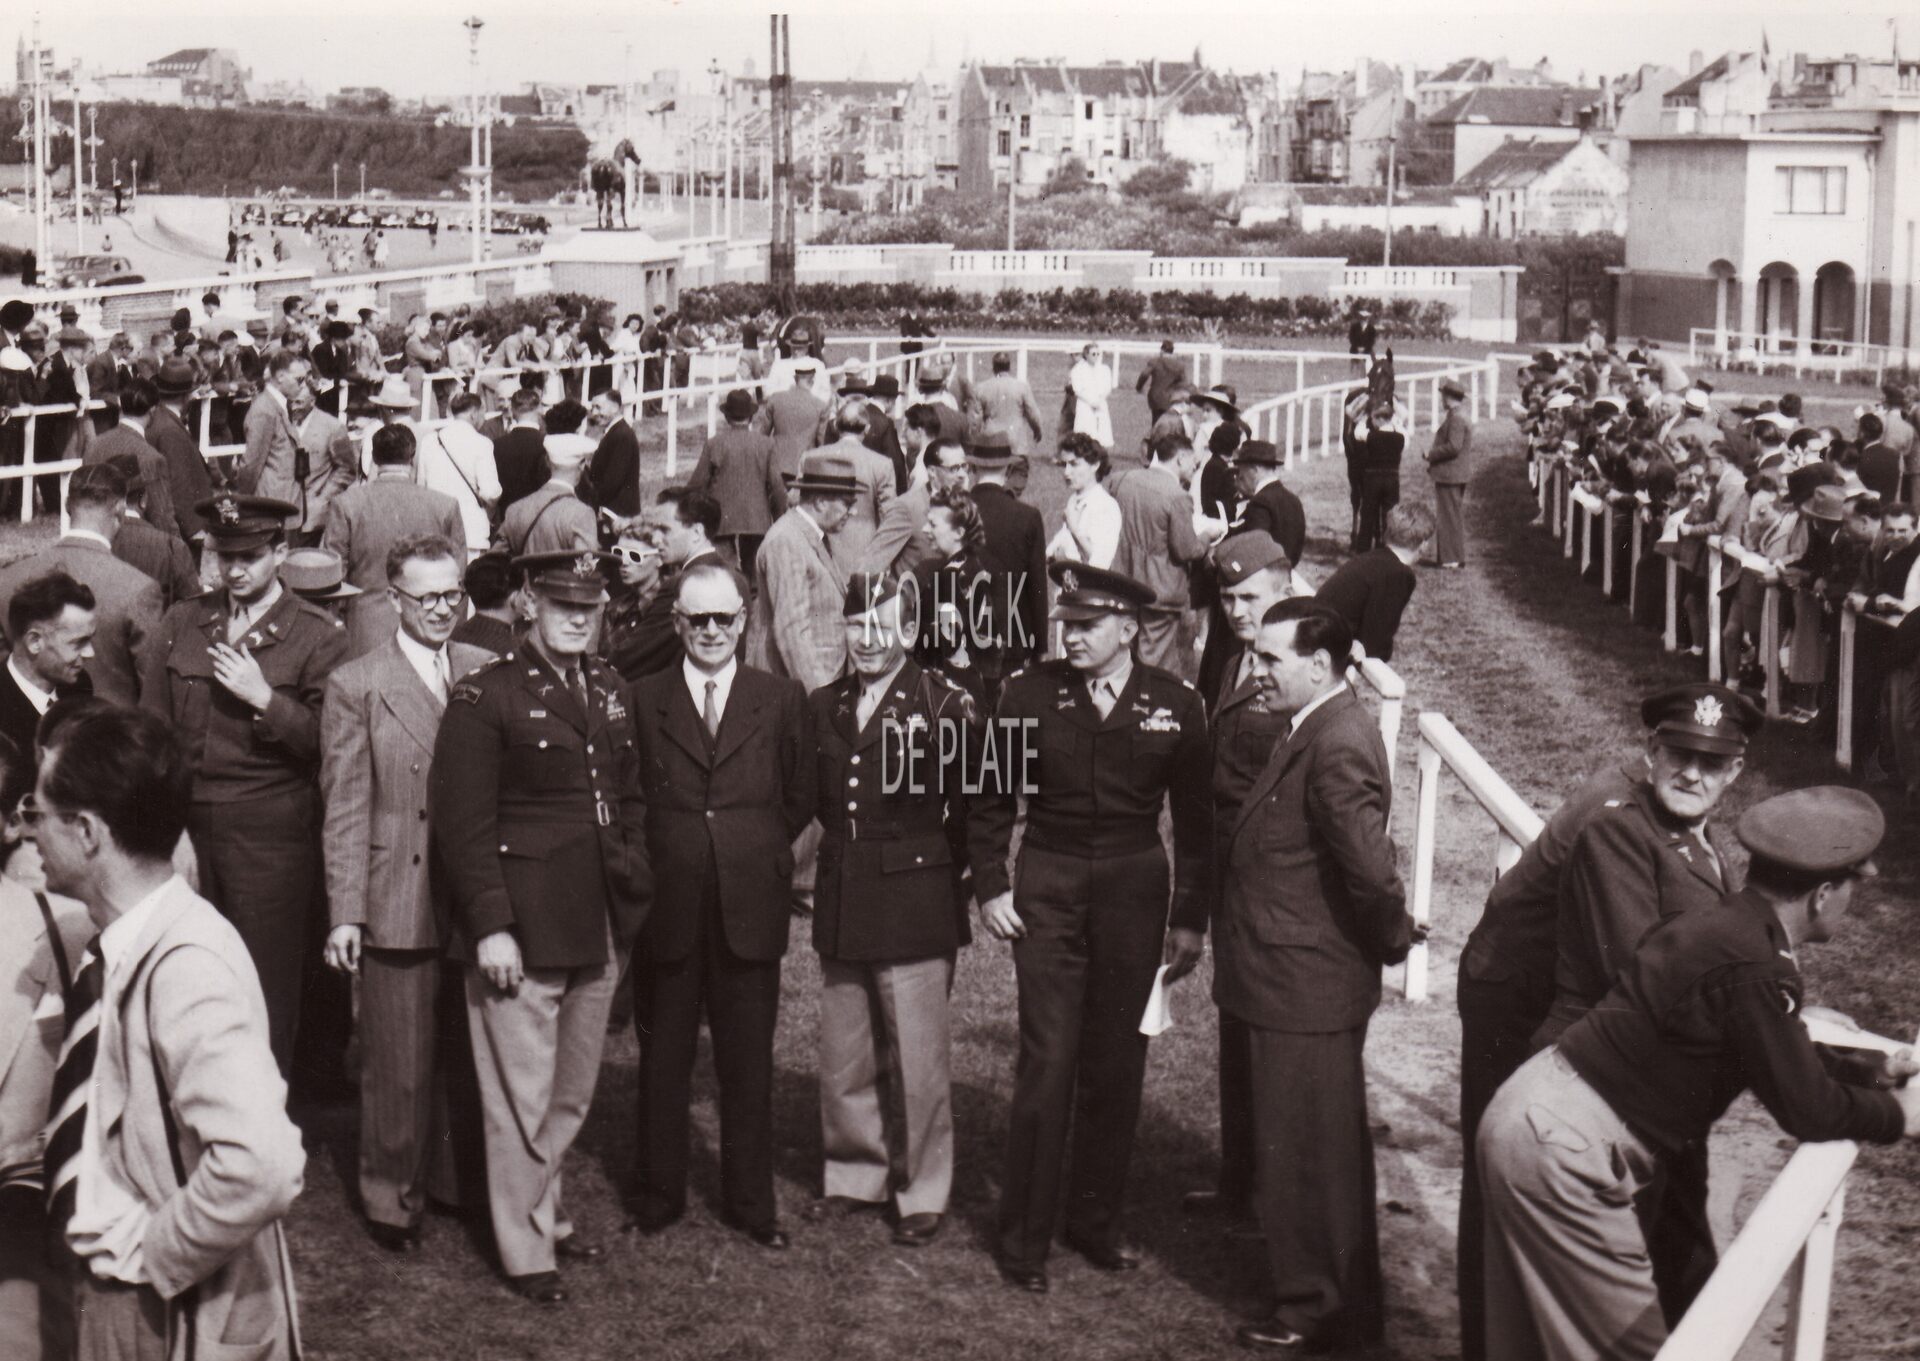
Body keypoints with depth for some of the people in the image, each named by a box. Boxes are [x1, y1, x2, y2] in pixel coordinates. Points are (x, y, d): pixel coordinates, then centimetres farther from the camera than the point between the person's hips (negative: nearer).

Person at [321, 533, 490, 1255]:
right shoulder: (355, 686, -2)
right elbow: (346, 810, -3)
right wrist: (345, 912, -8)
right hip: (398, 905, -3)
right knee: (398, 1065, 5)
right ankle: (391, 1195, 21)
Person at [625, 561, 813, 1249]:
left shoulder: (782, 700, 5)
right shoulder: (641, 701, 4)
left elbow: (799, 800, 11)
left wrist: (753, 853, 6)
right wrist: (651, 864, 2)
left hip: (750, 907, 0)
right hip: (666, 907, 0)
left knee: (749, 1062, 8)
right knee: (662, 1059, 9)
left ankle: (752, 1202, 20)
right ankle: (657, 1196, 22)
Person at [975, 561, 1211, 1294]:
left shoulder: (1175, 704, -3)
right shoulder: (1029, 692, -3)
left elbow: (1194, 819, 4)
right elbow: (992, 798, 6)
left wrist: (1191, 918, 3)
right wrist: (990, 888, 0)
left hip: (1133, 894, 1)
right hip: (1047, 892, -1)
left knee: (1117, 1064, 9)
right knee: (1047, 1061, -3)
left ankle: (1095, 1221, 24)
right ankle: (1023, 1236, 8)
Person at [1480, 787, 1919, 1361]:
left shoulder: (1725, 924, 9)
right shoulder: (1749, 966, -22)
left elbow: (1774, 1059, 23)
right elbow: (1807, 1110, -14)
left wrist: (1872, 1071, 26)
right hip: (1559, 1153, -10)